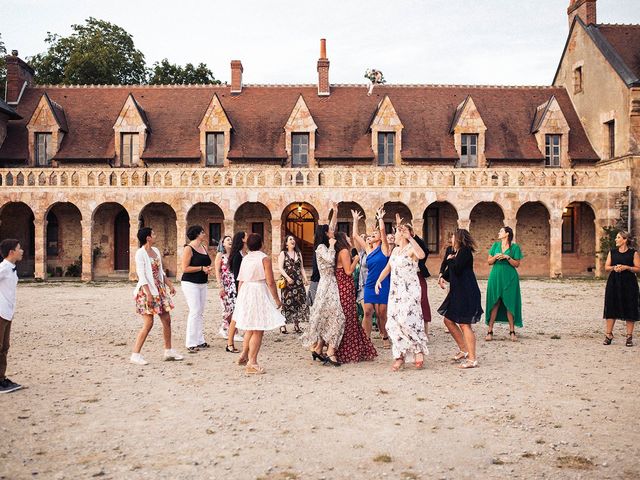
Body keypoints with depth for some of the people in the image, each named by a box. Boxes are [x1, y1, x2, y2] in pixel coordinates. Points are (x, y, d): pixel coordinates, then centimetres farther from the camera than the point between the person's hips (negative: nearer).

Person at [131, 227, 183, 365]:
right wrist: (148, 294, -22)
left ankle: (168, 351, 21)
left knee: (167, 320, 10)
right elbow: (141, 275, -17)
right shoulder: (140, 253, -11)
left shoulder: (156, 251, 12)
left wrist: (170, 284, 13)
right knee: (148, 323, -10)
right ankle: (135, 355, -2)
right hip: (147, 291, -8)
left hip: (159, 289, 8)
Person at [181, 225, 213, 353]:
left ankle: (200, 340, 16)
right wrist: (201, 268, -16)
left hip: (203, 283, 8)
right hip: (190, 283, -8)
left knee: (201, 312, 9)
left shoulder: (204, 247, 12)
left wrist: (208, 268, -1)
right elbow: (185, 268, -14)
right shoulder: (189, 248, -10)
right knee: (195, 311, -11)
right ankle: (191, 343, -6)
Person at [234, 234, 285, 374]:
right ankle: (252, 363, 0)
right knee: (258, 330, -1)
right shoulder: (264, 258, -9)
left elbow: (240, 281, 11)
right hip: (259, 292, -7)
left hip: (245, 293, 7)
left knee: (250, 328, 23)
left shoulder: (245, 258, 8)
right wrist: (277, 299, -3)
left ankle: (244, 355, 28)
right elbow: (270, 282, -11)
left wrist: (240, 298, 21)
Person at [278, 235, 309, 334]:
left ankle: (296, 325, 9)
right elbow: (280, 267, -7)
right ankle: (283, 326, 1)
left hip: (298, 282, 5)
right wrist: (287, 277, -19)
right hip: (287, 282, -5)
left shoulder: (298, 254, 16)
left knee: (299, 302, 1)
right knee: (287, 303, -5)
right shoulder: (283, 253, 2)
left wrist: (305, 278, 5)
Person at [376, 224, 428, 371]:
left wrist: (410, 238, -30)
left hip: (410, 290, -8)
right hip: (395, 290, 8)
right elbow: (387, 268, 24)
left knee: (406, 319, -19)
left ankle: (419, 350, 0)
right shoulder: (395, 250, 16)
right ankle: (399, 357, 6)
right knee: (393, 323, 1)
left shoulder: (411, 249, -8)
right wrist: (379, 280, 10)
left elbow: (421, 255, -31)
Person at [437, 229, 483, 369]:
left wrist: (450, 260, -5)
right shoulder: (460, 252, 18)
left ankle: (472, 359, -8)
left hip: (466, 293, -10)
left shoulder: (464, 251, -11)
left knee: (464, 324, -10)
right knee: (448, 320, 13)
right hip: (458, 292, 10)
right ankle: (463, 350, 20)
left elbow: (456, 269, -21)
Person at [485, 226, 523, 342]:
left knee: (510, 304, 0)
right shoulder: (495, 245, 11)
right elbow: (489, 261, 10)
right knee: (494, 303, 0)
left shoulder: (515, 247, 2)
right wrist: (496, 257, -9)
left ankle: (512, 332, 9)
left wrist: (508, 257, -14)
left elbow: (517, 264, 0)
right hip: (496, 277, 2)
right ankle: (490, 331, 2)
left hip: (509, 278, -2)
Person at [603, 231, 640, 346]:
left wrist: (626, 267, -16)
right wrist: (614, 267, -10)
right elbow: (606, 267, 9)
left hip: (629, 283, -3)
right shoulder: (612, 252, 10)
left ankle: (629, 336, 8)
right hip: (614, 283, 3)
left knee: (629, 310, 0)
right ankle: (609, 334, 9)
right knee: (611, 308, 2)